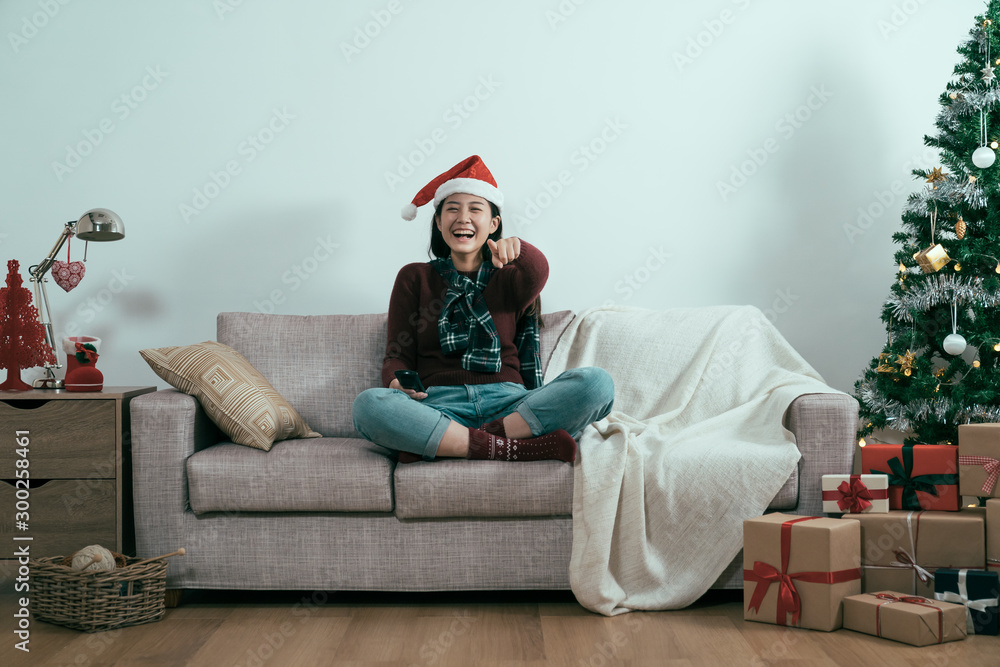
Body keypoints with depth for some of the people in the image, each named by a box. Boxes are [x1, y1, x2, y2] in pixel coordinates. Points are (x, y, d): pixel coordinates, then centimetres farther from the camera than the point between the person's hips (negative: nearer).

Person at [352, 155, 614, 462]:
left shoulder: (510, 276, 19)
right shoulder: (415, 278, 19)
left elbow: (537, 272, -7)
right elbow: (397, 356, 11)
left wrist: (516, 248, -32)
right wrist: (397, 382, -15)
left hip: (508, 404, 1)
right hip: (439, 406, -1)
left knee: (597, 383, -26)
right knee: (368, 405, -34)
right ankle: (511, 448, -33)